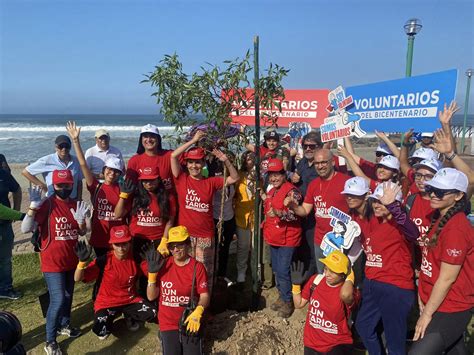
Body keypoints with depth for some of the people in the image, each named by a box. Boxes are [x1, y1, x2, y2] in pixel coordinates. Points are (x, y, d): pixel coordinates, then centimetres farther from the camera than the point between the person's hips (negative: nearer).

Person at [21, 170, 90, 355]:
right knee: (58, 300, -7)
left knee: (68, 295, 20)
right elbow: (25, 229, -24)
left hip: (71, 260, 6)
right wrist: (34, 205, -34)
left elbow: (82, 232, 7)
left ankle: (64, 325, 43)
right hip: (52, 262, -6)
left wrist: (81, 219, -14)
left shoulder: (76, 205, 2)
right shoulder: (47, 204, -16)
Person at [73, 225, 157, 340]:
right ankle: (108, 320, 13)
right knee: (101, 331, -27)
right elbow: (77, 279, -21)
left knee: (152, 313, -22)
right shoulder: (104, 260, -18)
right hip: (106, 303, -2)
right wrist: (82, 261, -39)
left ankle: (129, 316, 12)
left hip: (131, 300, 2)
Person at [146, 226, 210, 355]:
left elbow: (205, 295, -9)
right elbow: (151, 297, 1)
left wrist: (197, 313, -28)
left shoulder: (197, 267, -8)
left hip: (189, 321, -1)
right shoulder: (163, 266, -1)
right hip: (168, 323, 1)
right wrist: (152, 273, -11)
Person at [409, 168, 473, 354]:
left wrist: (427, 313, -14)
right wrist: (423, 293, 4)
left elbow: (447, 279, -22)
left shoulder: (456, 228, -24)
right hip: (438, 303, 9)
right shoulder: (440, 218, 5)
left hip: (450, 310, -9)